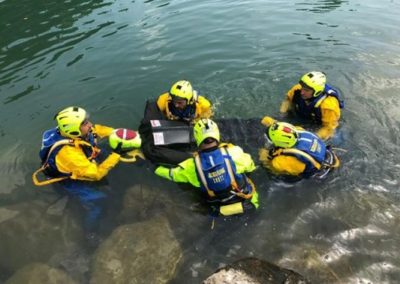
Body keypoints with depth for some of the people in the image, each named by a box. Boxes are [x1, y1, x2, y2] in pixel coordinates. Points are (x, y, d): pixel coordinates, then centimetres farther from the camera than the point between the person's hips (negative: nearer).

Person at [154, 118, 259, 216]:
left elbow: (172, 173, -4)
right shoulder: (233, 152, -24)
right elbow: (250, 166, -4)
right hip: (245, 200, -1)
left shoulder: (193, 165, -22)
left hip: (220, 207, 1)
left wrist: (155, 167, 16)